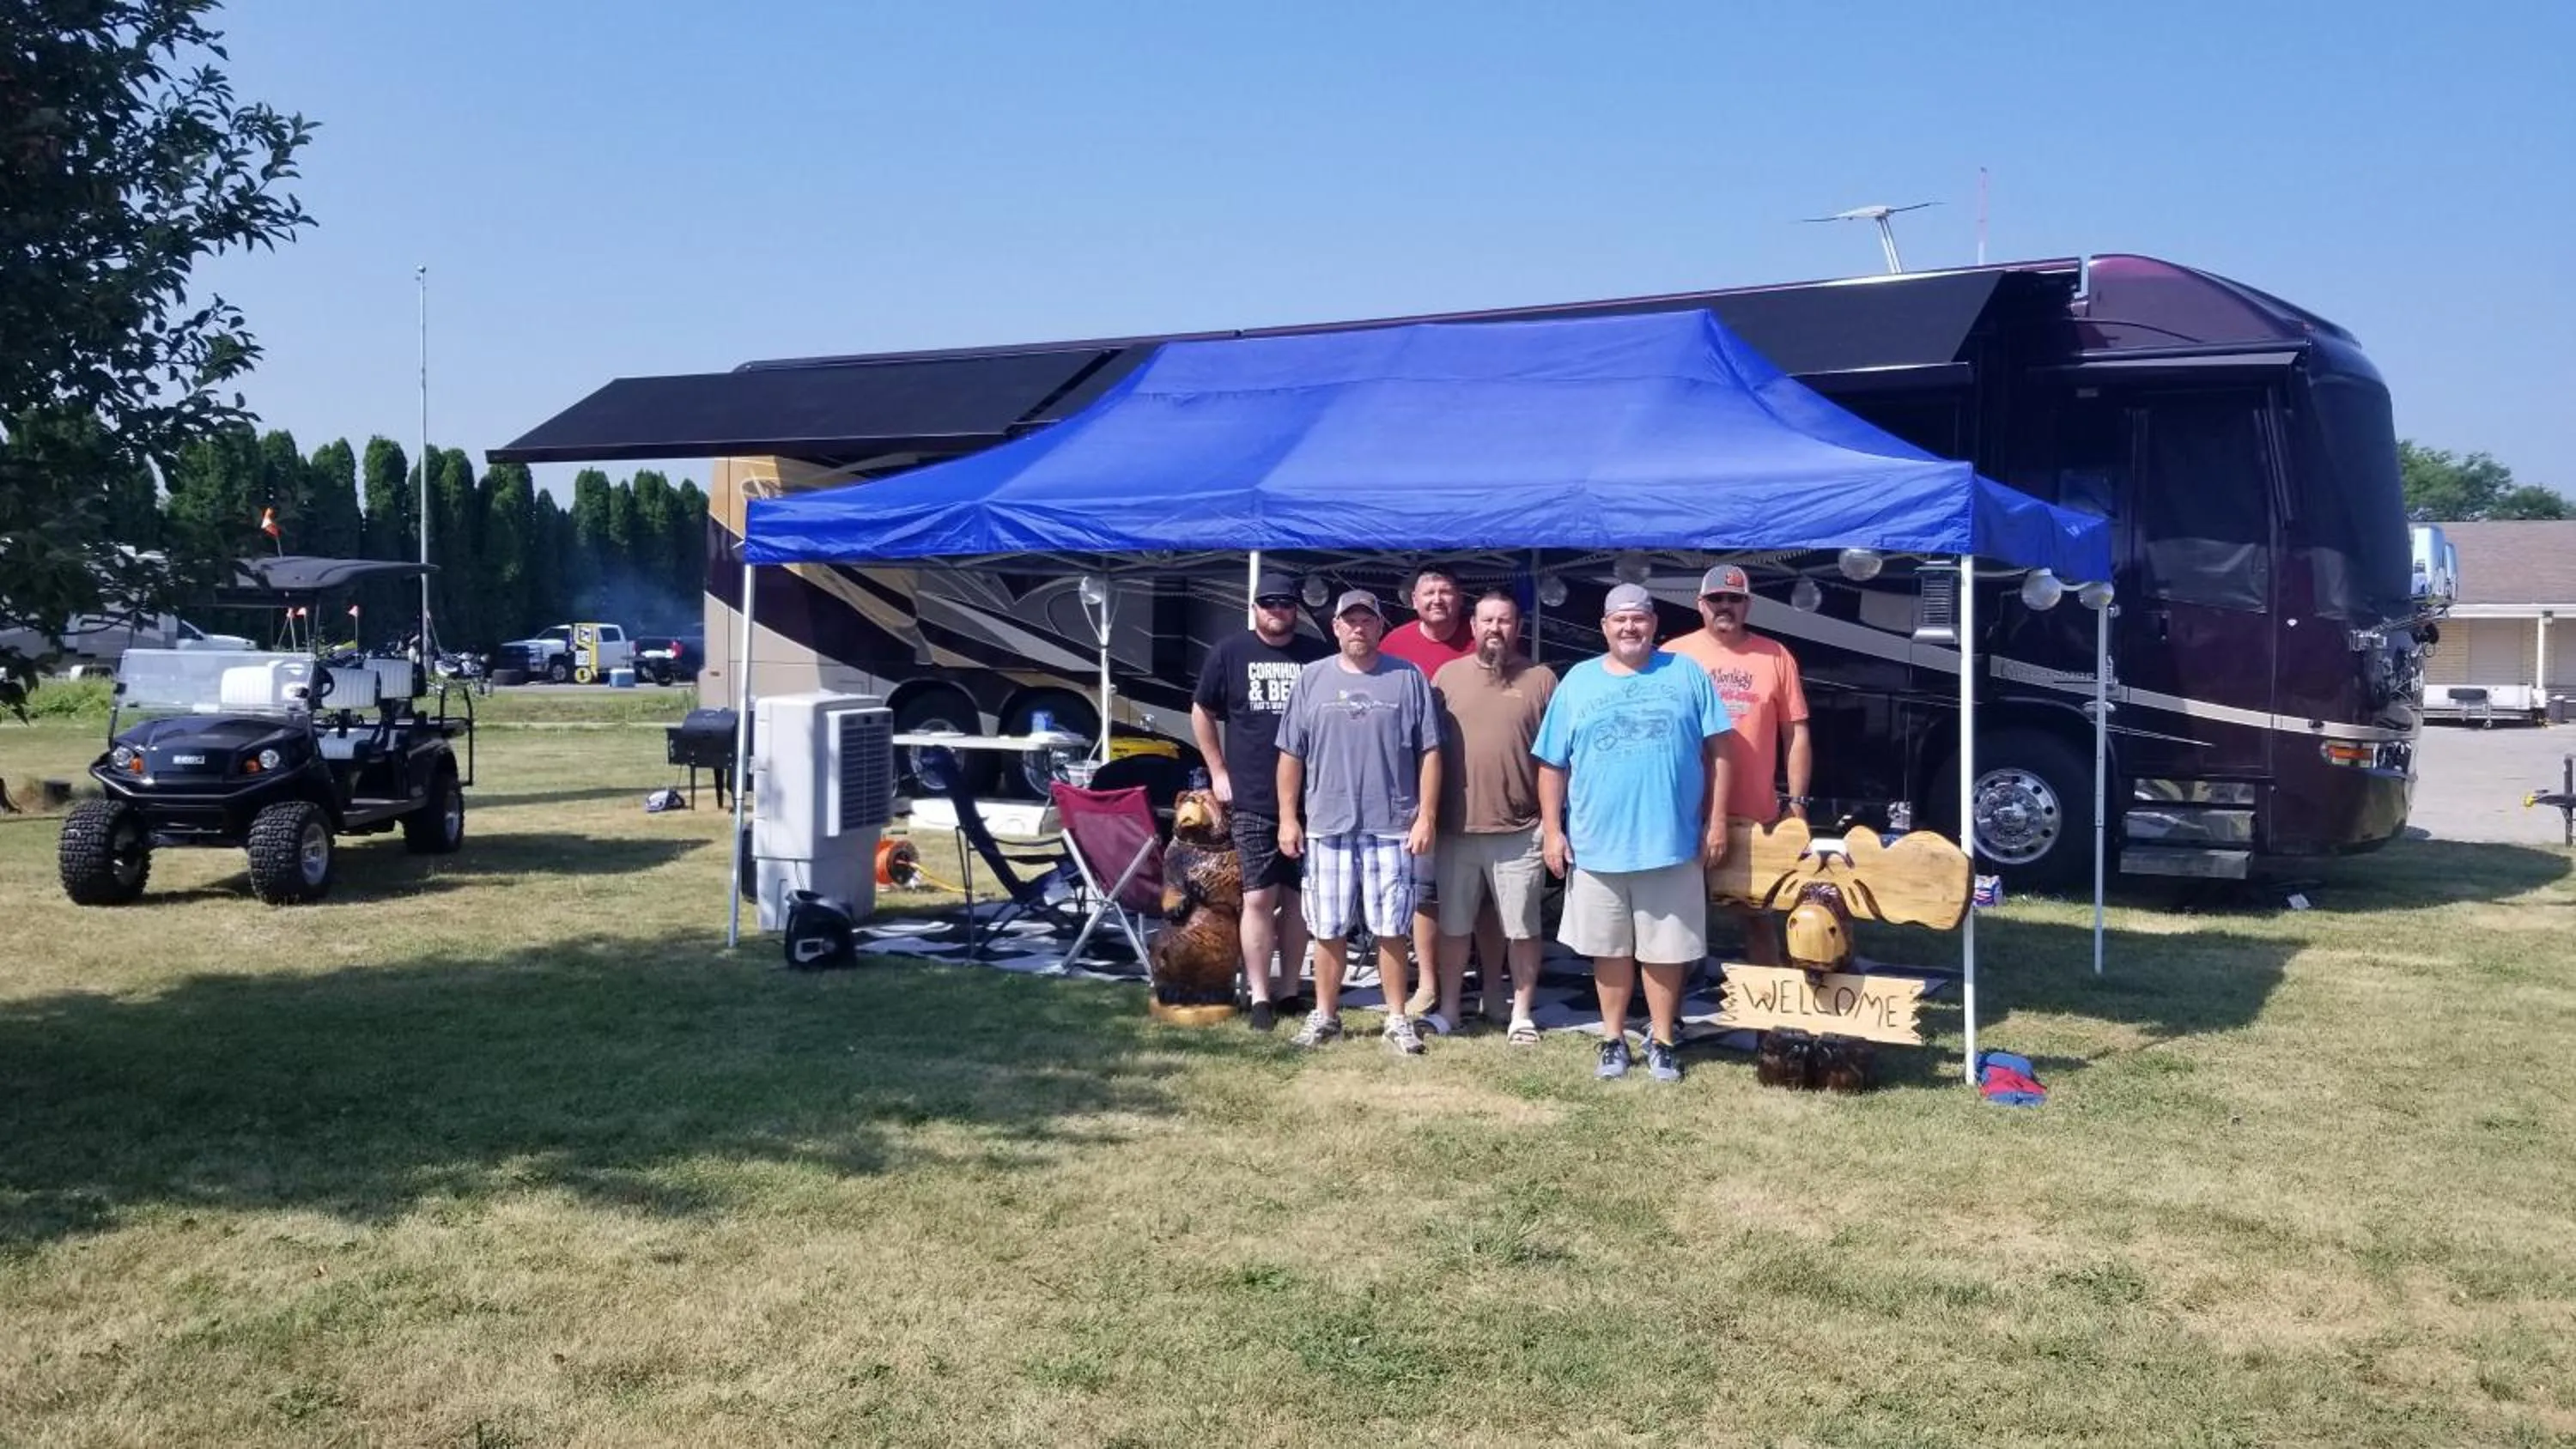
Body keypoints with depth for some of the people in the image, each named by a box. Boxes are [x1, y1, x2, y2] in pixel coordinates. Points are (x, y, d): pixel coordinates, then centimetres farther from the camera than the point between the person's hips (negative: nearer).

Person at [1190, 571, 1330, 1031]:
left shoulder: (1318, 655, 3)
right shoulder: (1229, 654, 3)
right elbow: (1202, 713, 11)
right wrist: (1218, 772, 6)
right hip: (1251, 801, -1)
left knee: (1296, 898, 8)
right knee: (1259, 898, -4)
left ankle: (1290, 989, 18)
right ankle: (1259, 996, 1)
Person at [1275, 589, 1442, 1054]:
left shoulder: (1408, 679, 2)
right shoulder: (1312, 679, 6)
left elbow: (1429, 753, 1)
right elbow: (1291, 755, 8)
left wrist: (1426, 816, -4)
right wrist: (1288, 818, 4)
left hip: (1390, 827, -1)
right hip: (1327, 826, 2)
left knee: (1390, 929, 4)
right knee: (1329, 929, 8)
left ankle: (1397, 1019, 15)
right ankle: (1325, 1015, 21)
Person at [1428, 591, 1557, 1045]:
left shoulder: (1541, 679, 2)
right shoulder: (1447, 675, 6)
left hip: (1520, 830, -1)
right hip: (1456, 827, 2)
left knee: (1522, 928, 6)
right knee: (1453, 925, 11)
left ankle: (1521, 1014, 17)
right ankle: (1448, 1007, 22)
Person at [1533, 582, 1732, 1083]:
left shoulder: (1687, 674, 3)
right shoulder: (1577, 682, 6)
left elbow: (1715, 752, 3)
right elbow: (1552, 765, 6)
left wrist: (1716, 822, -2)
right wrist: (1551, 829, 0)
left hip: (1672, 842, -1)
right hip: (1596, 845, 1)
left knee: (1665, 950, 6)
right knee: (1610, 949, 11)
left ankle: (1662, 1042, 20)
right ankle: (1614, 1041, 23)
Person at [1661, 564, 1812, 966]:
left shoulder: (1775, 657, 2)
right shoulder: (1674, 656, 0)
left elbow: (1796, 734, 5)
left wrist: (1796, 803, 1)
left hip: (1757, 817, 0)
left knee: (1758, 916, 13)